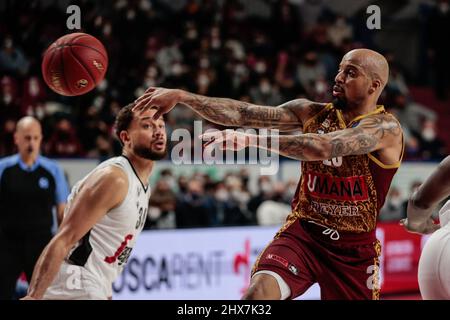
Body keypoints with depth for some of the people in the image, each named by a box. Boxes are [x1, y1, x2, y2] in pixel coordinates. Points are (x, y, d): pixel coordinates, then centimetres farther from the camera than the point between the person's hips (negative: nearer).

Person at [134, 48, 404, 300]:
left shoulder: (385, 128, -14)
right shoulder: (312, 113, 1)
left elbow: (323, 147, -31)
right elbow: (244, 113, -8)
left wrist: (251, 139, -37)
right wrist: (182, 97, -19)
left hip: (354, 248, -2)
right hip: (301, 233, 2)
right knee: (259, 292, -25)